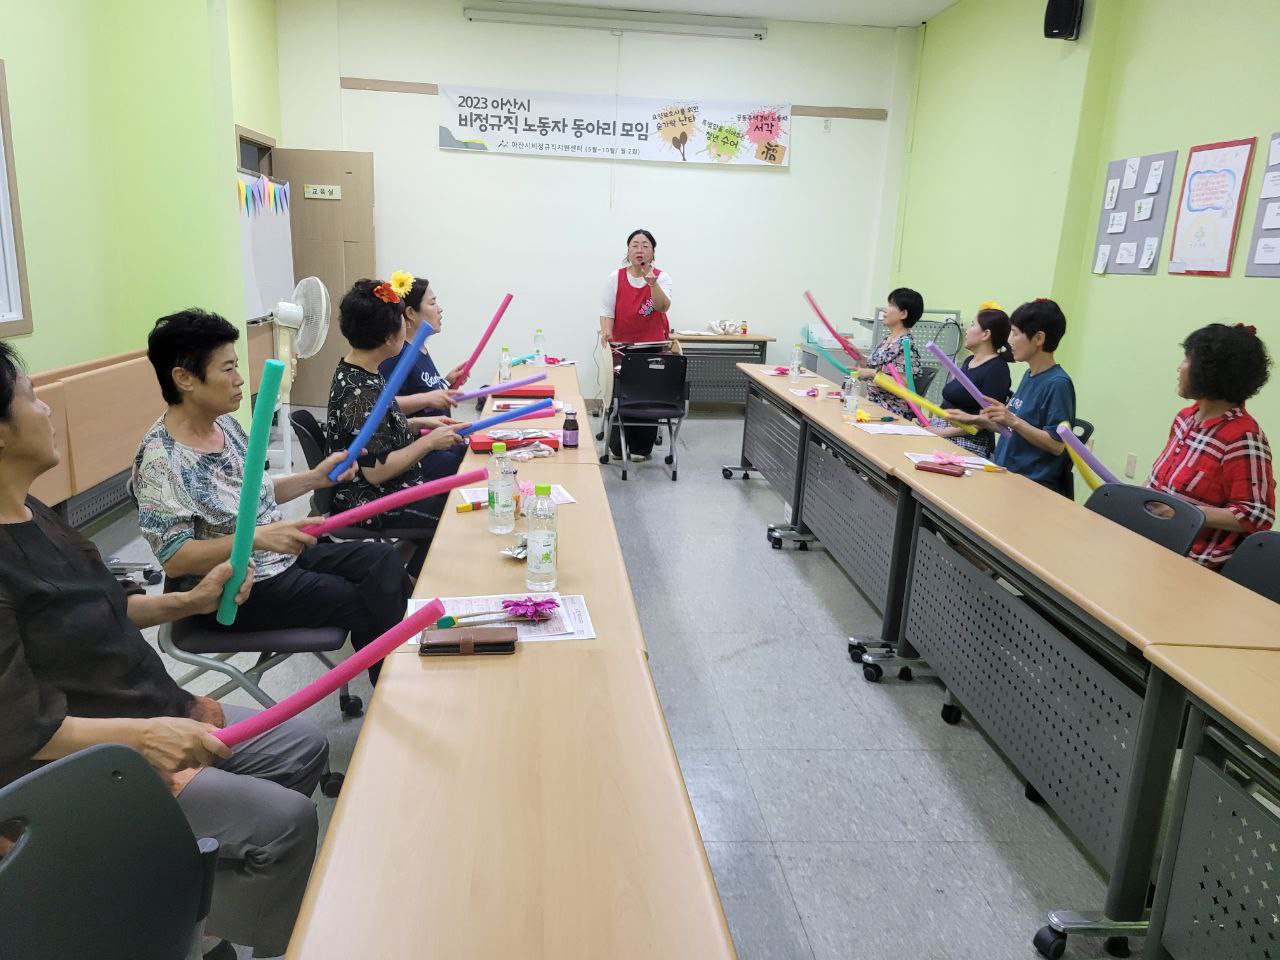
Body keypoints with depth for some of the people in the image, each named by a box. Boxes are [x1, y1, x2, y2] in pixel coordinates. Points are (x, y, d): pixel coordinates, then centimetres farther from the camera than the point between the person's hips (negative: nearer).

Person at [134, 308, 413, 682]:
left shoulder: (224, 423, 2)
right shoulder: (161, 459, -22)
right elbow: (174, 560, -24)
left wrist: (314, 478, 0)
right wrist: (256, 538, -34)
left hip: (279, 556, 8)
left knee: (384, 561, -1)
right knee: (365, 605, -12)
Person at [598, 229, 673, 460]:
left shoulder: (661, 277, -1)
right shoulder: (616, 278, 1)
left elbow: (663, 307, -18)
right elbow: (607, 310, -1)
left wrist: (652, 282, -33)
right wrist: (606, 332, -19)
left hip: (654, 346, 0)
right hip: (622, 346, 0)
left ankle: (641, 448, 15)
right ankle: (617, 447, 13)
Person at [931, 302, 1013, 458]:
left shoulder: (997, 369, -8)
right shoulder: (969, 360, 19)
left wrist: (945, 432, -19)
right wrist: (931, 421, 8)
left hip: (968, 441, -8)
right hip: (941, 430, 8)